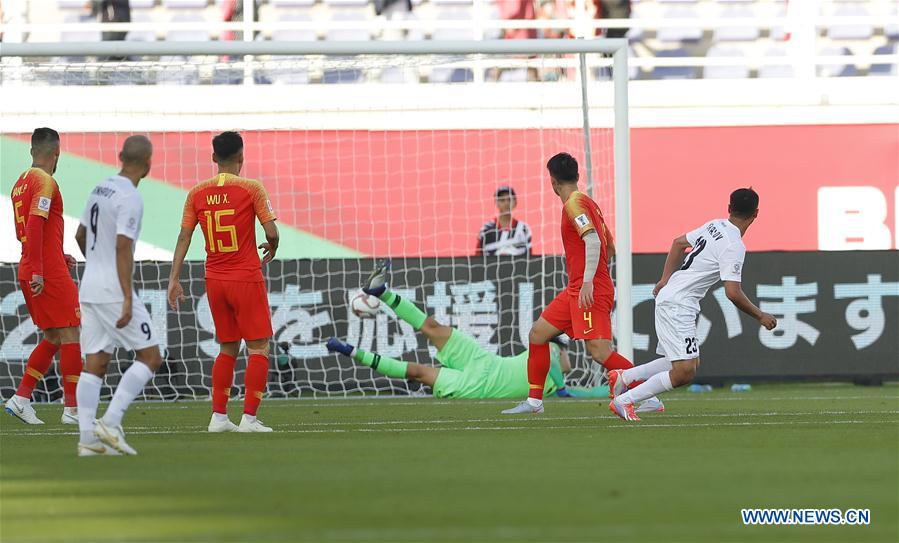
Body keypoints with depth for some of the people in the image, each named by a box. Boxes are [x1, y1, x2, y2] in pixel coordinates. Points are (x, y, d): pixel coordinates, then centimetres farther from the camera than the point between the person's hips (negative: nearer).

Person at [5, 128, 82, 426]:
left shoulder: (21, 183, 16)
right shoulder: (45, 182, -12)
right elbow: (35, 226, -22)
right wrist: (37, 271, -24)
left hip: (29, 272, 9)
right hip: (49, 274, -9)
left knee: (53, 338, 14)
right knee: (70, 336, -4)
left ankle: (21, 398, 7)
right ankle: (73, 409, -4)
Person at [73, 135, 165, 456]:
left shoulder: (100, 190, 11)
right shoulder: (130, 198, -15)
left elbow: (80, 236, 24)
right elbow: (123, 249, -21)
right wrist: (128, 300, -22)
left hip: (89, 289, 8)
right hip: (114, 291, -8)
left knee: (95, 365, 6)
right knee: (150, 357, 0)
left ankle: (87, 438, -1)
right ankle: (110, 423, -10)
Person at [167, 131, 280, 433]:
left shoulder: (197, 193, 3)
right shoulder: (251, 189, -9)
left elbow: (184, 237, 2)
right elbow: (272, 232, -11)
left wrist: (174, 279, 5)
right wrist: (271, 250, 11)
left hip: (214, 280, 5)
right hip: (247, 278, -5)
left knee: (228, 348, 16)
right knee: (258, 348, 1)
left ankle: (218, 416, 11)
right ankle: (249, 418, -7)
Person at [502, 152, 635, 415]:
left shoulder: (575, 203, -9)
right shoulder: (588, 202, 19)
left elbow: (592, 240, -23)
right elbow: (610, 247, 26)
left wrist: (588, 280, -30)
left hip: (589, 291, -10)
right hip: (576, 290, 10)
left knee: (599, 351, -18)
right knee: (537, 334, 13)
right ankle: (534, 401, 19)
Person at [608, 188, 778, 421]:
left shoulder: (715, 226, 10)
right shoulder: (734, 246, -17)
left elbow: (679, 243, 23)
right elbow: (733, 293, -20)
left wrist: (666, 279, 29)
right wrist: (760, 316, -6)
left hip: (668, 296, 10)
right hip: (678, 306, -10)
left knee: (686, 365, 16)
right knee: (684, 372, -13)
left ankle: (623, 377, 17)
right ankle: (624, 401, -10)